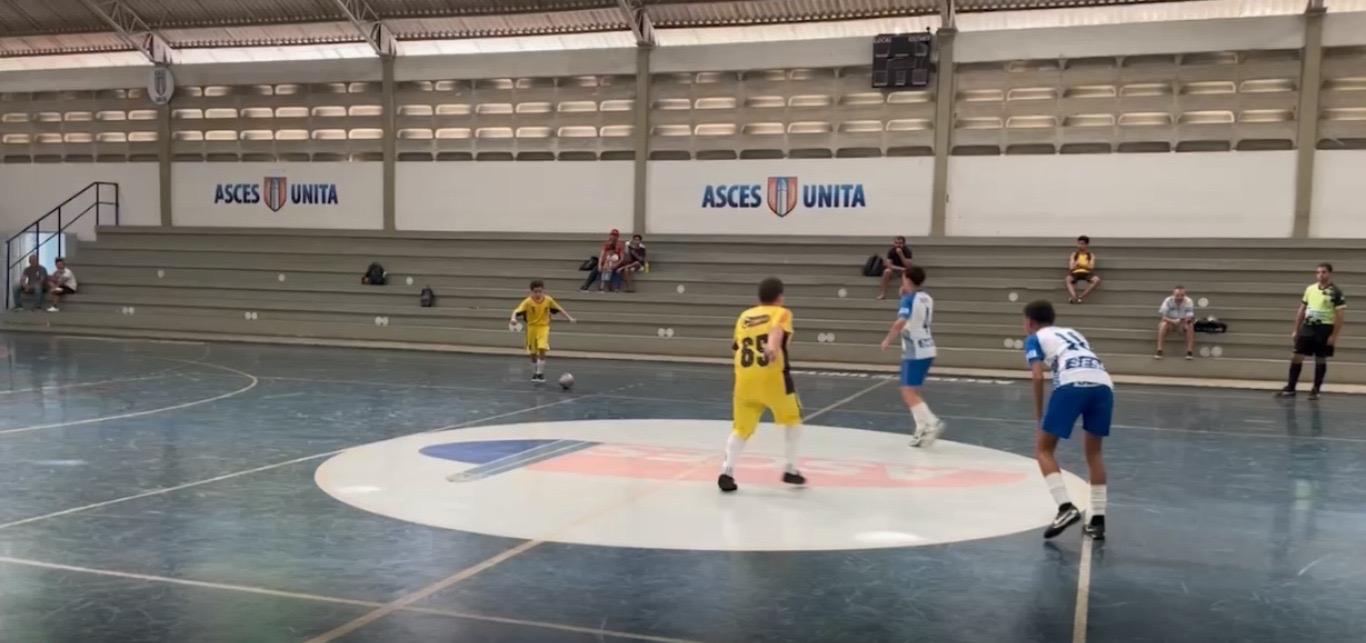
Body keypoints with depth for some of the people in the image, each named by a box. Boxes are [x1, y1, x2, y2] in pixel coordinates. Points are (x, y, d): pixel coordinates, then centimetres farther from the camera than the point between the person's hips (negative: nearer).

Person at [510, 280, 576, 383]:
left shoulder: (548, 300, -9)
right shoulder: (528, 302, -15)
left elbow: (559, 309, 5)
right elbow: (517, 311, -23)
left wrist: (570, 318, 6)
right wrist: (514, 319, -43)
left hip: (543, 327, 0)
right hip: (532, 328, 0)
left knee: (542, 349, -19)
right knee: (533, 353, 9)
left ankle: (540, 374, -9)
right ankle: (535, 373, 28)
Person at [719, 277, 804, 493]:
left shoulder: (743, 317, 20)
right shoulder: (781, 313, 7)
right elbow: (777, 330, -15)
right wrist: (773, 347, -35)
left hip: (745, 379, 4)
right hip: (772, 377, -3)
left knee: (741, 428, 11)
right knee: (792, 419, 19)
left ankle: (727, 471, -6)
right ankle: (790, 469, 18)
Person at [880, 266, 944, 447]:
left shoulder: (908, 299, -13)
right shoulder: (927, 299, 12)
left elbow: (900, 323, -29)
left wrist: (887, 341, -17)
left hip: (914, 352, -8)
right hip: (927, 350, 9)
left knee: (908, 393, -5)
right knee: (913, 392, 16)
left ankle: (931, 423, -18)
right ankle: (923, 429, 12)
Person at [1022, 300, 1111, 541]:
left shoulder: (1035, 338, 20)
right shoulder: (1072, 333, 36)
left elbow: (1038, 376, 5)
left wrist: (1038, 415, 12)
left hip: (1072, 384, -5)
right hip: (1103, 384, 5)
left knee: (1043, 448, 10)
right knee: (1093, 452, 22)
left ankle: (1066, 507, -7)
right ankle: (1098, 520, 17)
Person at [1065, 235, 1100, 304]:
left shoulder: (1091, 255, 12)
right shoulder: (1074, 254, 12)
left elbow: (1091, 267, -4)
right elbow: (1071, 267, 1)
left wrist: (1079, 264, -4)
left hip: (1087, 273, 0)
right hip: (1075, 273, 0)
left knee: (1097, 280, -32)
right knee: (1068, 280, -35)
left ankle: (1080, 297, -30)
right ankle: (1074, 297, -53)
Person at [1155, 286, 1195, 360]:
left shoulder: (1189, 302, -17)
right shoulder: (1168, 301, -18)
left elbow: (1190, 317, -21)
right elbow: (1163, 317, -20)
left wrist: (1185, 320, -45)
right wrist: (1173, 321, -38)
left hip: (1184, 322, 1)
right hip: (1170, 321, -1)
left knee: (1190, 325, -33)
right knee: (1162, 324, -33)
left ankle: (1190, 352, -26)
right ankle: (1159, 351, -32)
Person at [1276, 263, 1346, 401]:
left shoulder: (1336, 292, -7)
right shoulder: (1310, 289, 9)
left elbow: (1341, 316, -10)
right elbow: (1302, 310, 16)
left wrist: (1334, 335, -14)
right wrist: (1296, 330, 13)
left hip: (1325, 328, -5)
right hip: (1307, 327, 5)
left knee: (1320, 359, 4)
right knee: (1297, 357, 1)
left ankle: (1316, 390, 14)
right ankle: (1290, 388, 6)